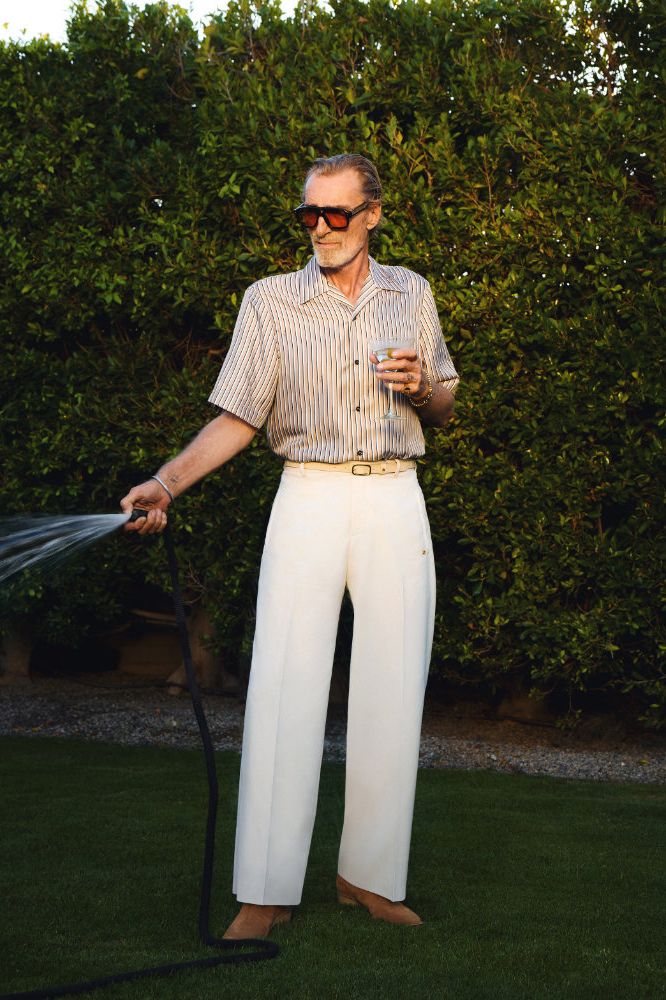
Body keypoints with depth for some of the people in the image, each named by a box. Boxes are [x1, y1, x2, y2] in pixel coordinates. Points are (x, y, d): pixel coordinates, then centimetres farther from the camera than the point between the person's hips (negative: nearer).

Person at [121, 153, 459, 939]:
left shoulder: (410, 293, 11)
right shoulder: (270, 299, 4)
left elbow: (444, 409, 18)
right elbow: (238, 419, 1)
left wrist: (421, 388, -6)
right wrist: (167, 481, -13)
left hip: (395, 501, 2)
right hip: (308, 499, -2)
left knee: (391, 693, 1)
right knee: (283, 688, -11)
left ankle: (369, 876, 12)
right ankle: (265, 895, -9)